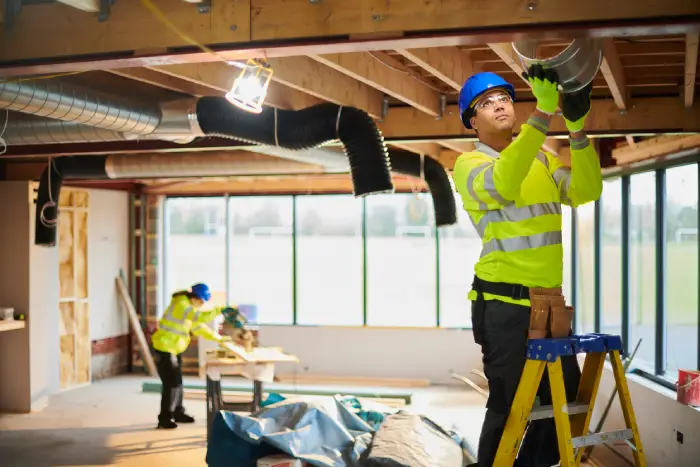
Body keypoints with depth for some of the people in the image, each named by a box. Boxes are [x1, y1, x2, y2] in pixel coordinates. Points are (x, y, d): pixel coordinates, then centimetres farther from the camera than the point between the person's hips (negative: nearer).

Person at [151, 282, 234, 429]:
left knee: (177, 382, 13)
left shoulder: (189, 308, 12)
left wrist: (219, 338, 10)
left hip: (174, 349, 10)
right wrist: (220, 310, -27)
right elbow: (201, 317, -33)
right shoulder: (181, 305, -20)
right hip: (164, 348, -10)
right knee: (171, 383, -8)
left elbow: (199, 328, 15)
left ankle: (178, 413, 24)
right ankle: (164, 418, -2)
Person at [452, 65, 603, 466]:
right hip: (504, 304, -6)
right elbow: (502, 185, -29)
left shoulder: (542, 159, 12)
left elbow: (586, 191, -3)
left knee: (568, 397, 16)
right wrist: (543, 114, -35)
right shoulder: (469, 164, -6)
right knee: (509, 406, 0)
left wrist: (577, 127, -16)